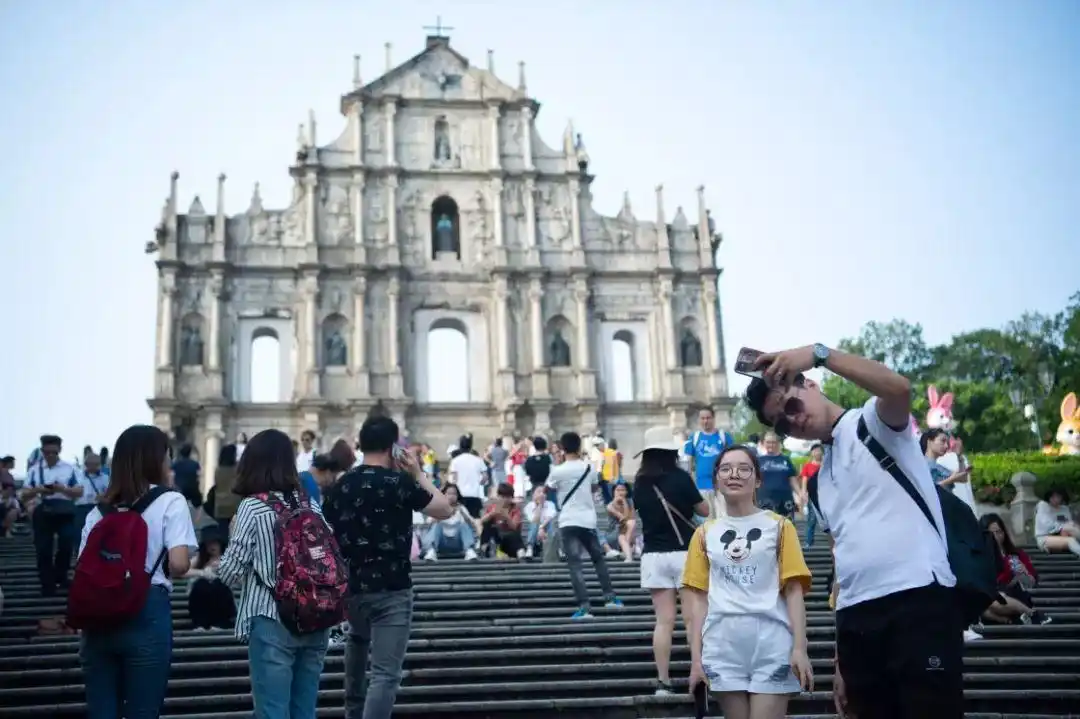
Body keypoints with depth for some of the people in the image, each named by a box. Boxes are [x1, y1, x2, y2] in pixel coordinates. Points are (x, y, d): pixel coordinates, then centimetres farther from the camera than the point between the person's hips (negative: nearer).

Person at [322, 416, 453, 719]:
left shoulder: (339, 486, 2)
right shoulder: (400, 482, -12)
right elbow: (445, 510, -1)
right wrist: (418, 473, 7)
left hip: (351, 586, 6)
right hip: (391, 589, -6)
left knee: (358, 641, 35)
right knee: (386, 674, -6)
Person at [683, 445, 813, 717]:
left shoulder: (779, 526, 5)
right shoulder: (705, 533, 11)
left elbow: (794, 590, 1)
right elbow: (698, 596, 10)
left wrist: (800, 648, -8)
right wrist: (696, 656, 4)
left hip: (772, 640, -2)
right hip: (723, 643, 2)